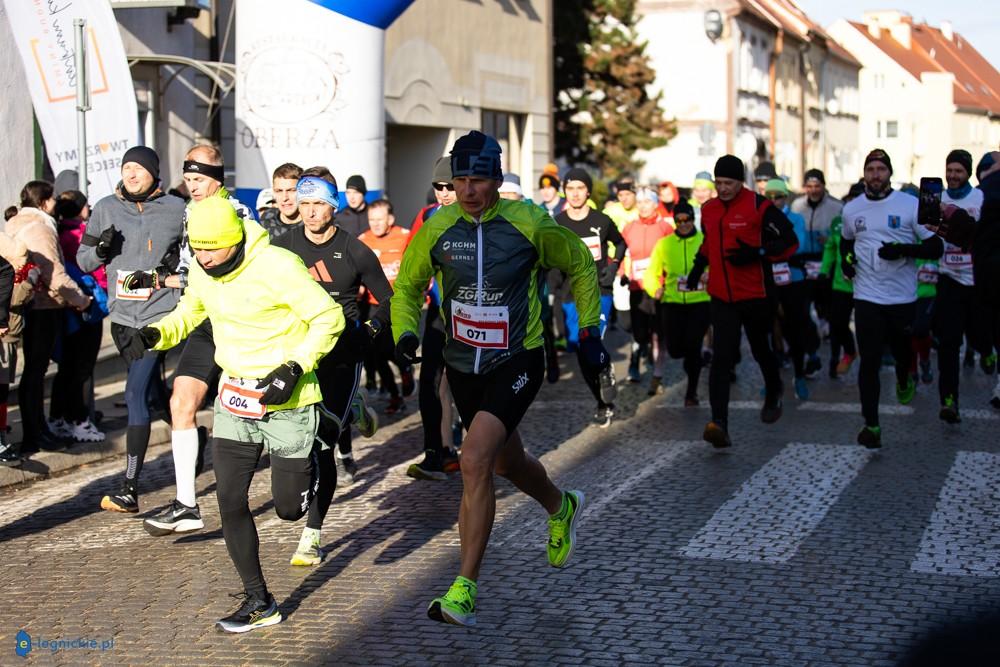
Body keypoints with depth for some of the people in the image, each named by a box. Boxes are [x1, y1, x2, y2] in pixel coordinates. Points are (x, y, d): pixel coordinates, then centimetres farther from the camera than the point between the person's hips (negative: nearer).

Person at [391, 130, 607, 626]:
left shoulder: (530, 224, -12)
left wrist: (589, 331, 7)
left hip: (517, 362, -5)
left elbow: (580, 265, 6)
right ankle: (561, 508, 56)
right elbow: (407, 286, 10)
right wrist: (406, 332, -8)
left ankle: (464, 591, -14)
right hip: (463, 365, 5)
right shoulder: (437, 229, -5)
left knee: (475, 461, -21)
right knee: (507, 461, 22)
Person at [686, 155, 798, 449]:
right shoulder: (709, 209, 8)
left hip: (755, 295, -3)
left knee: (760, 349, 17)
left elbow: (790, 242, -10)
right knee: (721, 359, -10)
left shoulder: (759, 207, -11)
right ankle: (719, 423, -19)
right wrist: (698, 265, 13)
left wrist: (756, 254, -23)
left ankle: (773, 393, 49)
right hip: (722, 297, 3)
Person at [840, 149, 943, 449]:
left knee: (902, 349, 17)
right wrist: (846, 259, 8)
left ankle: (904, 379, 53)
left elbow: (936, 247, -6)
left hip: (903, 297, -1)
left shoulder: (910, 205, -5)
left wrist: (905, 250, -21)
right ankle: (871, 424, -2)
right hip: (867, 297, 1)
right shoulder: (851, 209, 6)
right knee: (869, 361, -6)